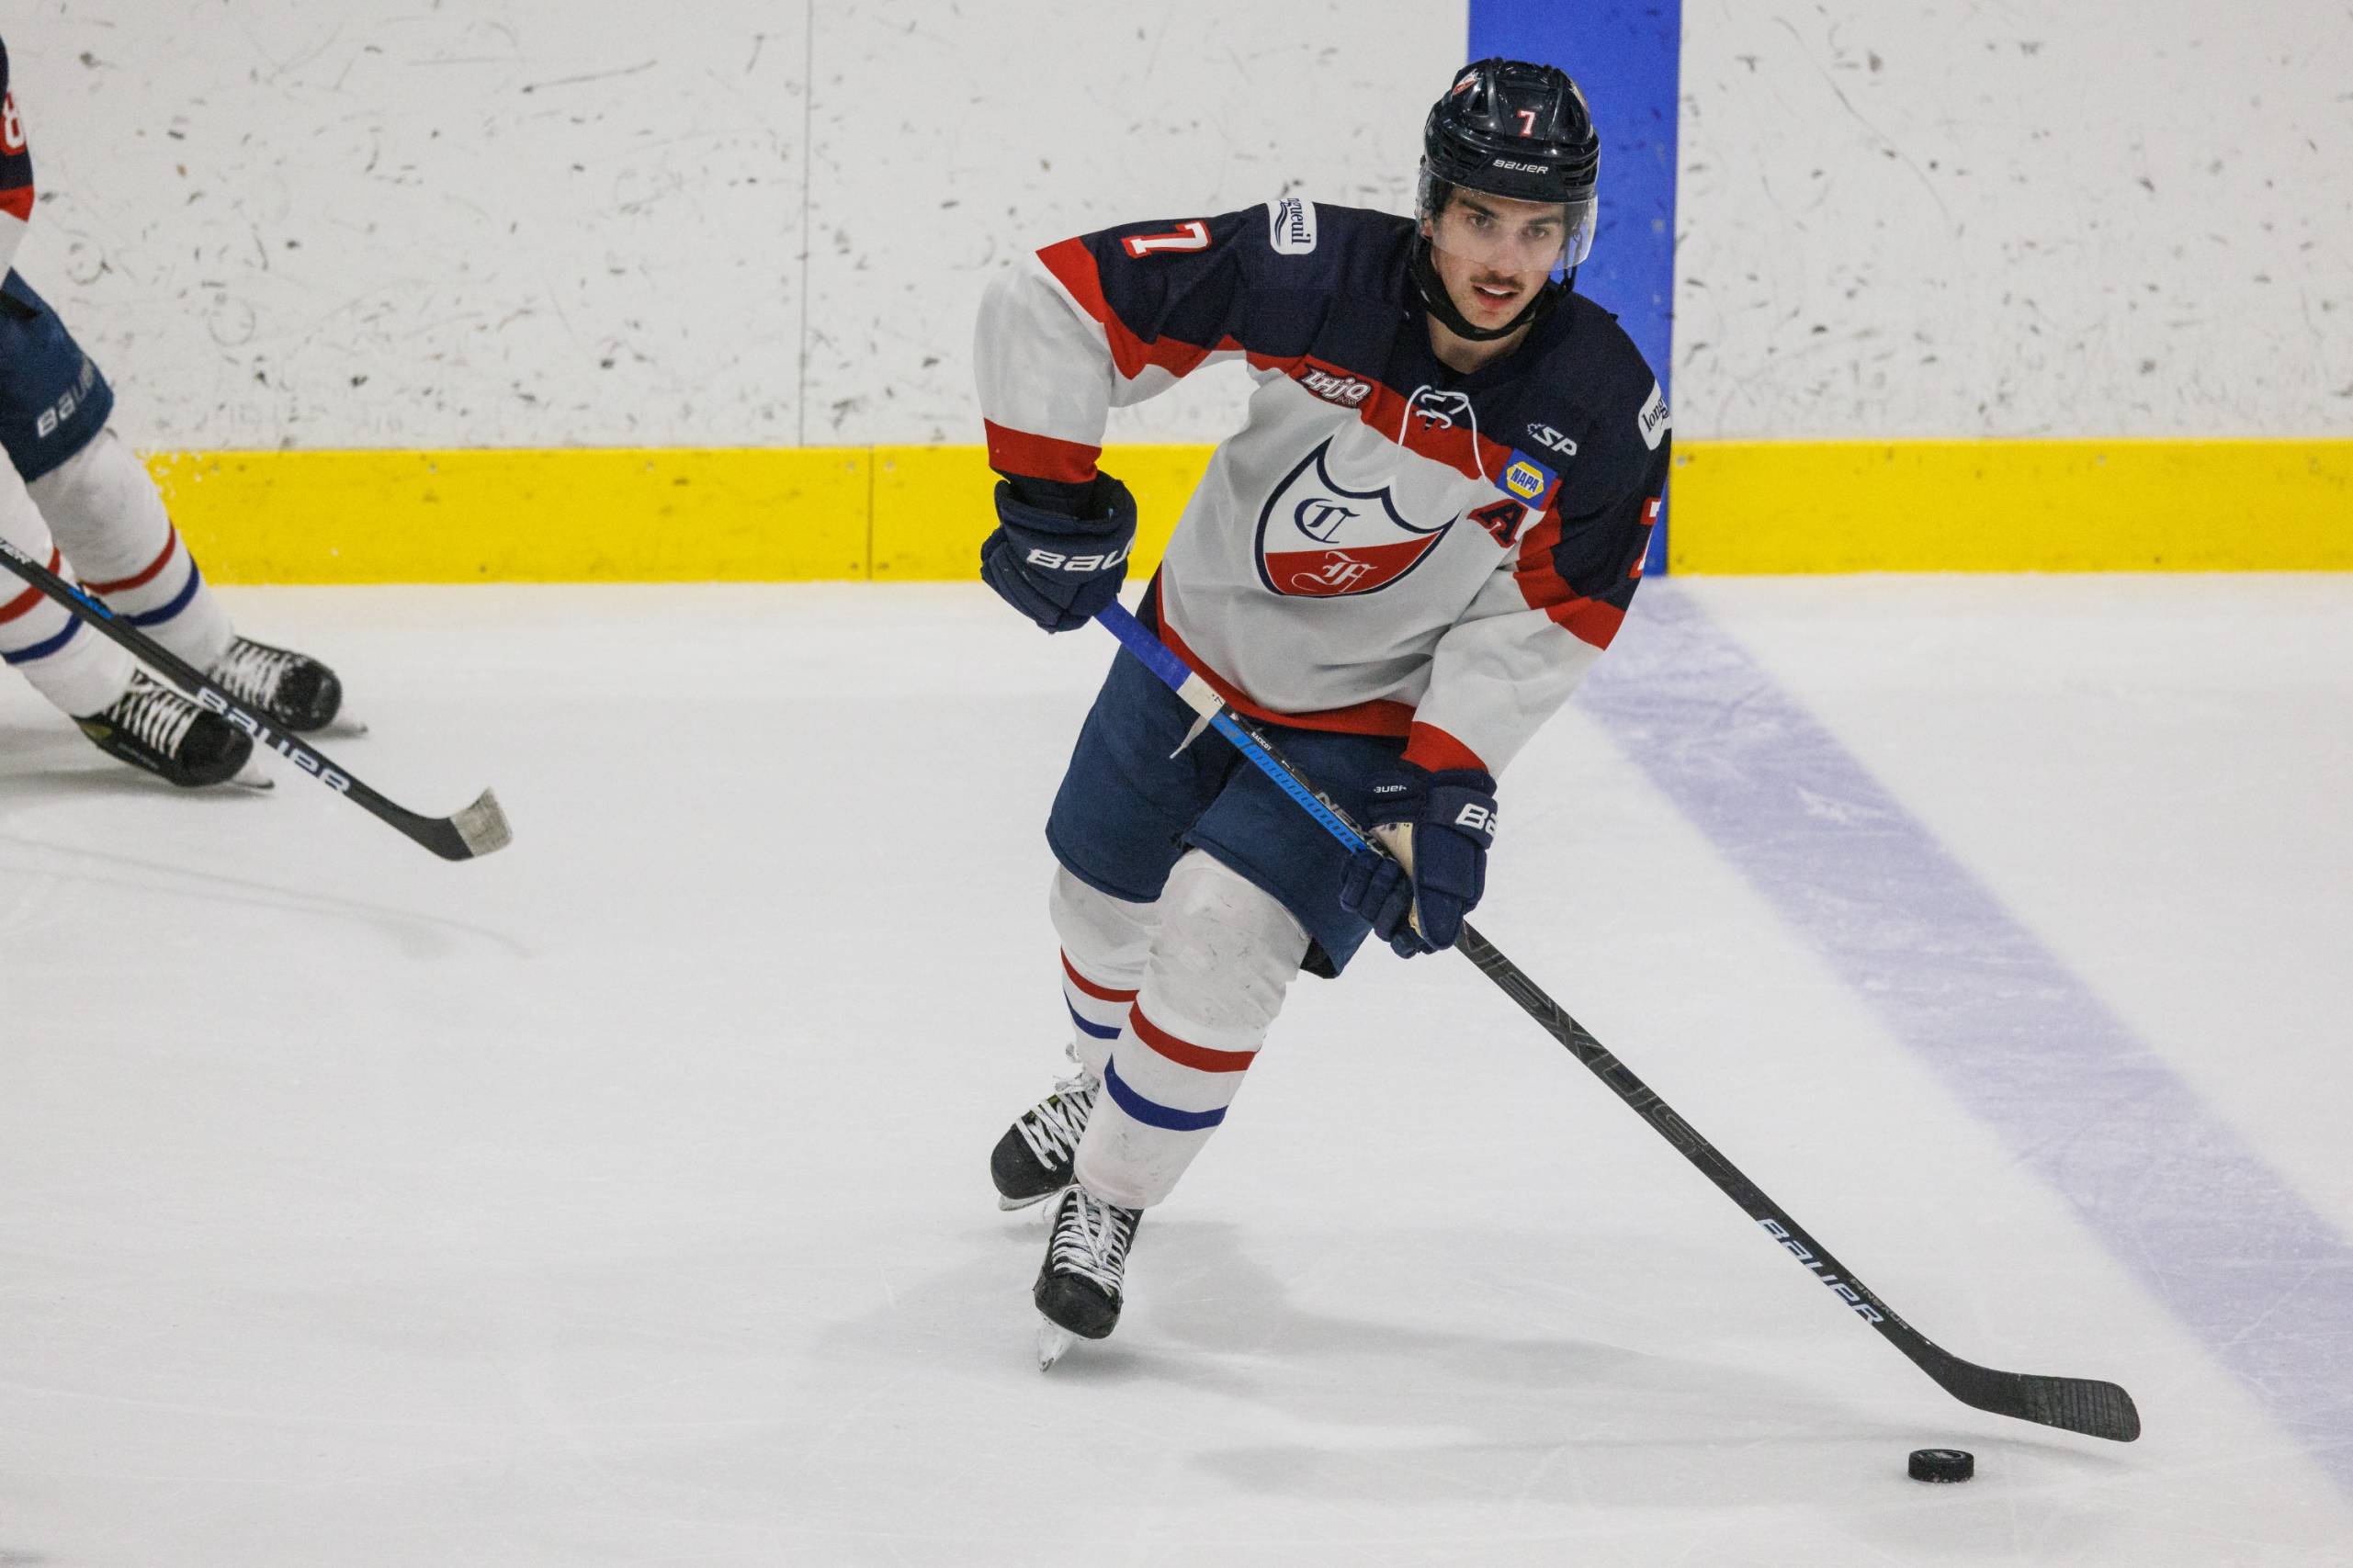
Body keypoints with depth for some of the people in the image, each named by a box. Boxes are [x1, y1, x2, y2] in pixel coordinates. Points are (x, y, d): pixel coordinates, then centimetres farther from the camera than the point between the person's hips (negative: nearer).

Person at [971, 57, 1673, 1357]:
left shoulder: (1604, 410, -24)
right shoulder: (1316, 278, -28)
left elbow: (1543, 617, -15)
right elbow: (1052, 303, -24)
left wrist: (1451, 785, -22)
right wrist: (1047, 491, -25)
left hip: (1370, 719, -2)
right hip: (1196, 649, 2)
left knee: (1224, 934, -19)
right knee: (1106, 903, 20)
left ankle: (1110, 1198, 4)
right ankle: (1103, 1082, 55)